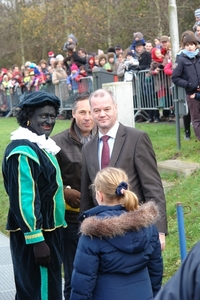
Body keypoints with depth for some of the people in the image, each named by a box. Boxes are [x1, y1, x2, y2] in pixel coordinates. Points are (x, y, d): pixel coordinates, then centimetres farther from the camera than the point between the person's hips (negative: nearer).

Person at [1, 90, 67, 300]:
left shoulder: (40, 146, 13)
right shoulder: (23, 151, -18)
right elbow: (23, 199, -23)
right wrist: (36, 240, -25)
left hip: (47, 231, 10)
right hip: (33, 236, -10)